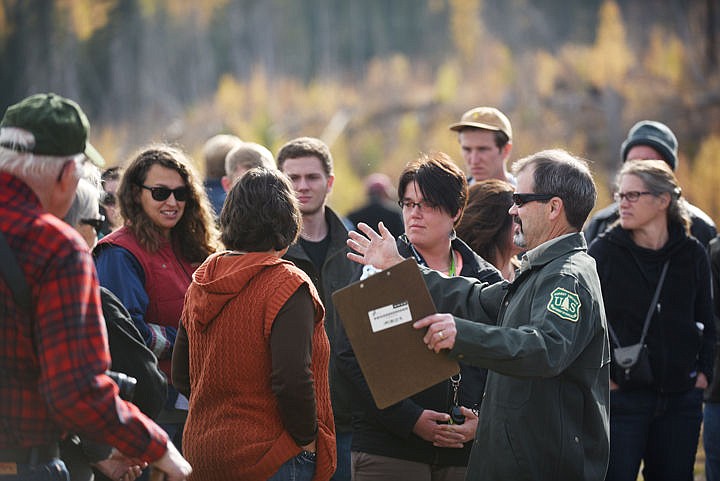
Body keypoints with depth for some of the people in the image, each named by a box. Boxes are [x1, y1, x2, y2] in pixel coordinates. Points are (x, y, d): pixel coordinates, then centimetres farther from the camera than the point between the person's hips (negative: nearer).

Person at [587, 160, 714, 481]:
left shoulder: (692, 254, 5)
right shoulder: (604, 251, -3)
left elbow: (705, 321, 15)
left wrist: (704, 370, 6)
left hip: (681, 396, 3)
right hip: (620, 394, -3)